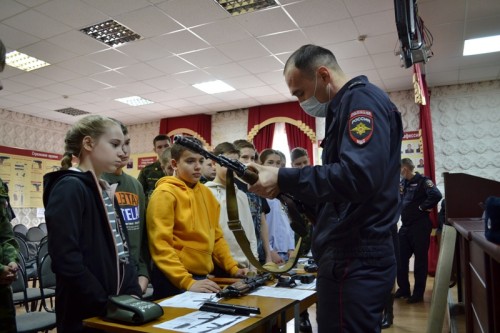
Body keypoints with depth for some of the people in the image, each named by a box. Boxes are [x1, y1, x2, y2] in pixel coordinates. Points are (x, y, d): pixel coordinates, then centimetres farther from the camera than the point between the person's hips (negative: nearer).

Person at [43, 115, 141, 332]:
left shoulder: (105, 190, 11)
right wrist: (107, 304, -18)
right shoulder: (69, 188, -15)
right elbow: (65, 259, -24)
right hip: (86, 314, -8)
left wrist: (133, 294, 1)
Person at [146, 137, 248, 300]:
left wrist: (233, 268, 7)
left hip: (201, 278, 7)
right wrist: (187, 282, -23)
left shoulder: (206, 193, 10)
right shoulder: (165, 193, -11)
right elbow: (160, 245, -17)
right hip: (174, 280, -7)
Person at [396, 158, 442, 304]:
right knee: (400, 258, 11)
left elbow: (436, 195, -29)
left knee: (420, 260, 4)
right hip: (405, 226, 8)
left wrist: (423, 207, -18)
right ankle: (404, 289, 26)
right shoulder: (403, 182, 11)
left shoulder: (423, 181, -12)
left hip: (419, 226, -8)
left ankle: (418, 293, 16)